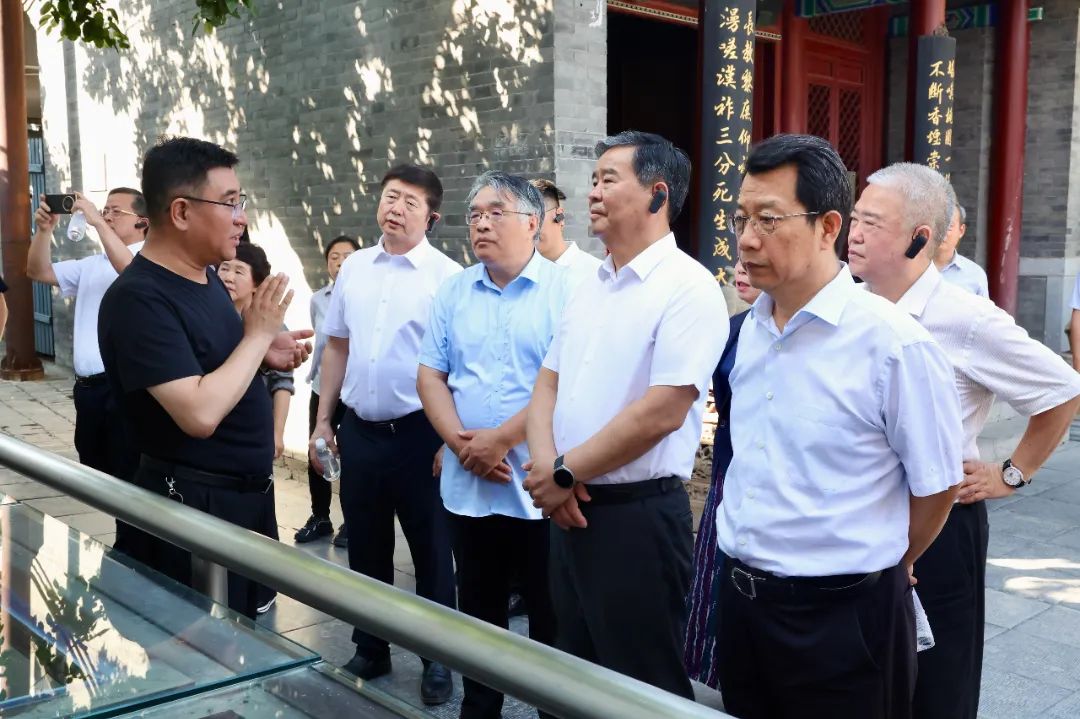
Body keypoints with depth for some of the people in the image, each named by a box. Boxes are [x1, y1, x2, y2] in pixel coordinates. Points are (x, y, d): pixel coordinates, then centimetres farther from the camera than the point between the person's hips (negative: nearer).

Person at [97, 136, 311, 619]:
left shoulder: (206, 275, 6)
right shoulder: (140, 299, -23)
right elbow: (200, 413, -31)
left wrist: (266, 356, 2)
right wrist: (258, 334, -20)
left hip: (249, 492, 9)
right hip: (192, 505, -9)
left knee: (244, 632, 23)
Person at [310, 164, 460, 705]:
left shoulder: (447, 276, -10)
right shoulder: (354, 268, 6)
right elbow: (337, 346, 12)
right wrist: (323, 418, 10)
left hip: (419, 431, -4)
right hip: (359, 428, 5)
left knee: (430, 550, 9)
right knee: (365, 548, 17)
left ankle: (437, 659, 27)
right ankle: (370, 649, 35)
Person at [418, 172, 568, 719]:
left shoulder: (563, 291, -7)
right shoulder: (453, 292, 8)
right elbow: (431, 374, 6)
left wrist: (500, 438, -16)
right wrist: (460, 441, -9)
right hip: (467, 483, 5)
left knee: (550, 613, 8)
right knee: (478, 610, 18)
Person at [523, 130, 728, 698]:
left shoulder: (688, 287, -14)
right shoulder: (588, 286, 11)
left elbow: (661, 413, -21)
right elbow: (548, 384, 11)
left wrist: (564, 473, -13)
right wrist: (544, 467, -8)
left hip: (638, 516, -8)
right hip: (570, 509, 8)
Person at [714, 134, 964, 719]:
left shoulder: (892, 342, -17)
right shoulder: (750, 330, 3)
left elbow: (936, 486, -7)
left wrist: (882, 568, 7)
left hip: (841, 616, -6)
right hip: (739, 600, 6)